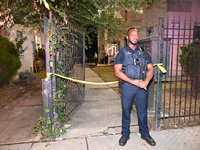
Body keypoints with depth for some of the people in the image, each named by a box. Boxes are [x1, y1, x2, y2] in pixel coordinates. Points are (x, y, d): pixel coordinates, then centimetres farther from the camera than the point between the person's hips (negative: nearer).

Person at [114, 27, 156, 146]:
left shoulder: (144, 53, 11)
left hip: (142, 87, 2)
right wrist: (133, 81, -17)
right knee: (126, 111, 9)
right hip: (127, 86, -2)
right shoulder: (121, 53, 1)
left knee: (143, 111, 12)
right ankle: (125, 134, 27)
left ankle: (145, 133, 32)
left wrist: (146, 81, -14)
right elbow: (117, 71, -8)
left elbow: (150, 69, 6)